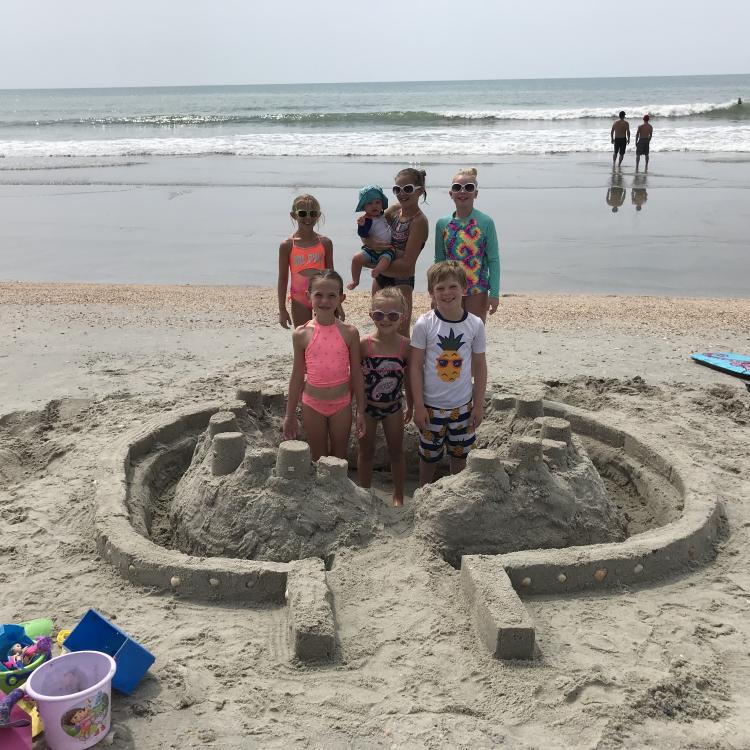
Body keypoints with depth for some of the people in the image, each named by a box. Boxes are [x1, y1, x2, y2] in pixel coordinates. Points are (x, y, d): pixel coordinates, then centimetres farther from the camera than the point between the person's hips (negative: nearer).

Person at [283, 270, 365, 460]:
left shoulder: (349, 332, -8)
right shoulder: (302, 334, -8)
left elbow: (356, 373, -1)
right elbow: (297, 375, 0)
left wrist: (360, 411, 0)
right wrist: (290, 415, 4)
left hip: (341, 404, 0)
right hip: (313, 405, 0)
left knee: (339, 459, 13)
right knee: (319, 460, 13)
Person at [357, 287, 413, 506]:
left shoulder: (405, 345, -13)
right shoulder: (364, 344, -17)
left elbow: (408, 377, 0)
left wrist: (410, 406, 9)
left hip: (393, 407, 1)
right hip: (367, 406, -1)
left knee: (396, 452, 13)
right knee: (366, 452, 14)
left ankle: (398, 496, 29)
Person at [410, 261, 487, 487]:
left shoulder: (475, 324, -6)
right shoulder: (424, 324, -12)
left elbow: (479, 367, 2)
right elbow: (416, 366, -8)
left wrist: (479, 405, 2)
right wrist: (418, 405, -9)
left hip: (463, 405, 2)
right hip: (431, 405, -2)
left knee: (459, 454, 16)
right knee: (429, 455, 12)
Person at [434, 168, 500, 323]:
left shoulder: (485, 222, -8)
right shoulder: (443, 224, 1)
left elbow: (493, 260, -6)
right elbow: (439, 260, 8)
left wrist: (494, 293, -9)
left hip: (477, 291, -3)